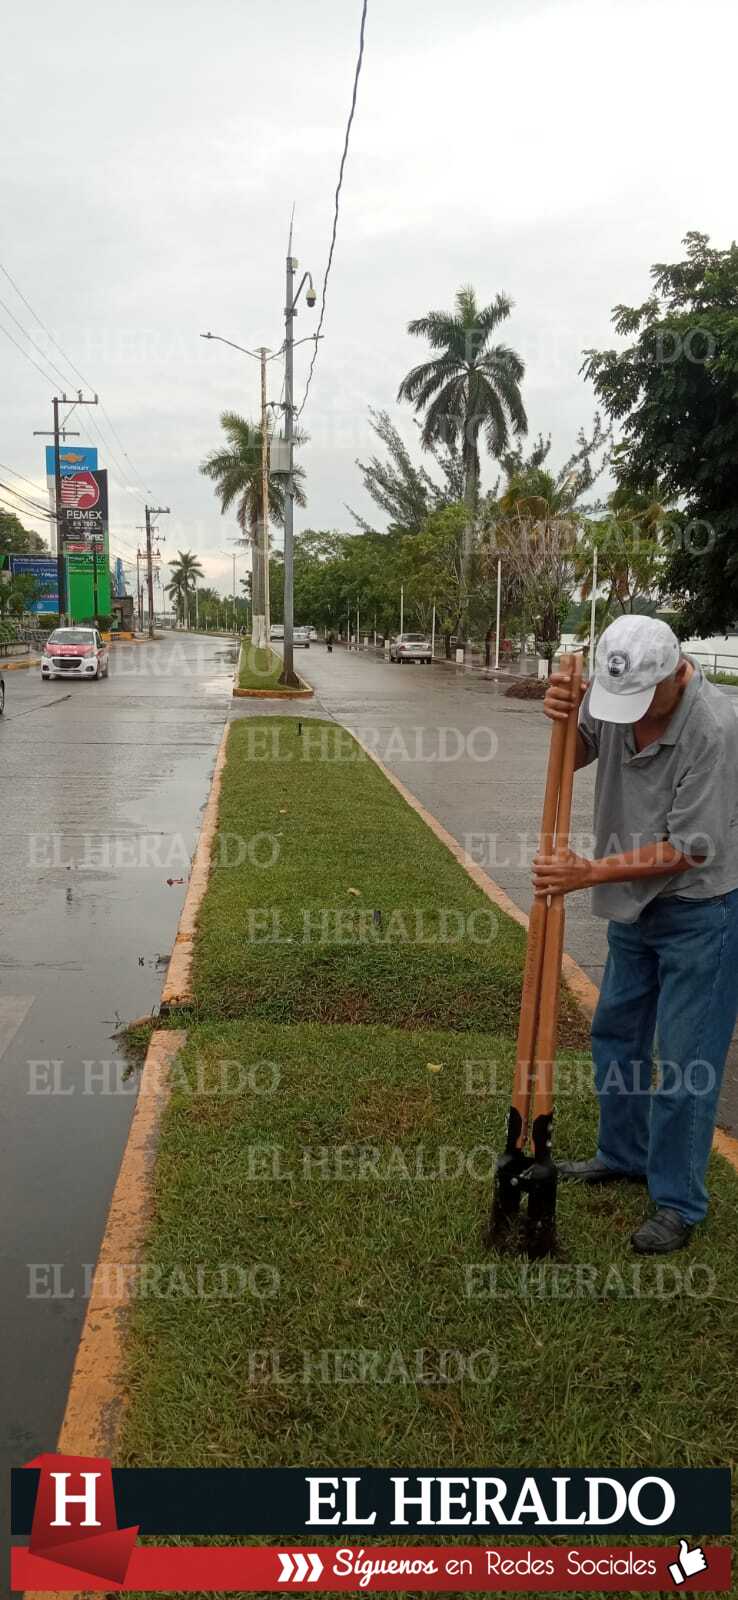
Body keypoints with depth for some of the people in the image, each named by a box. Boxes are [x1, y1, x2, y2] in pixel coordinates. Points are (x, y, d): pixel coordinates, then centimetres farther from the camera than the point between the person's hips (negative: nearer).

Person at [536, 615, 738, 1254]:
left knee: (684, 1059, 0)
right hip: (634, 902, 7)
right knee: (615, 1033, 19)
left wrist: (591, 873, -25)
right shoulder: (616, 688, -10)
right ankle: (624, 1155, 39)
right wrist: (562, 717, -15)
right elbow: (575, 757, 8)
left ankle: (679, 1202, 16)